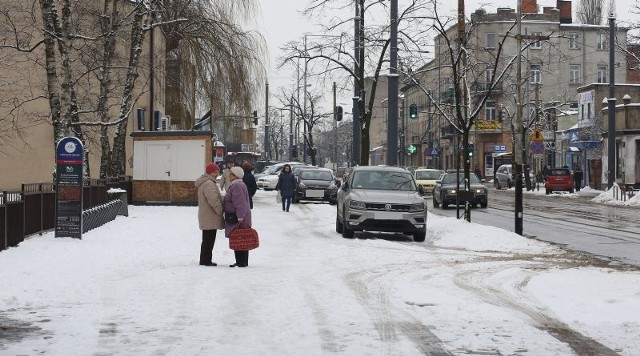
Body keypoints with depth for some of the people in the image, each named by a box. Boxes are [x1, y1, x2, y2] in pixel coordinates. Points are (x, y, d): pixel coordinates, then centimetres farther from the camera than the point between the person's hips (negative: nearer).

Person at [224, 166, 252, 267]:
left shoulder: (237, 186, -18)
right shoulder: (235, 185, 18)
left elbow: (240, 204, -24)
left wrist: (240, 218, -25)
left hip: (239, 220, -11)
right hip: (236, 218, 11)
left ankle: (242, 263, -5)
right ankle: (240, 262, 19)